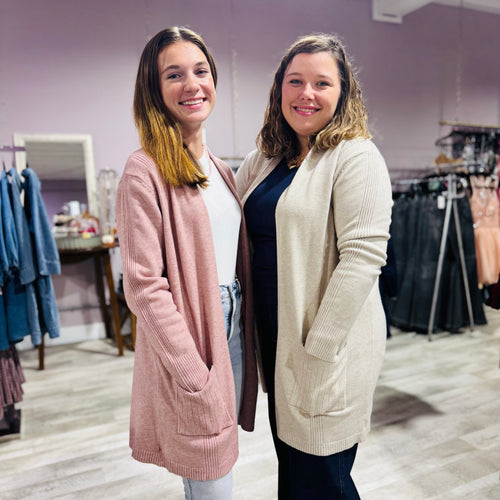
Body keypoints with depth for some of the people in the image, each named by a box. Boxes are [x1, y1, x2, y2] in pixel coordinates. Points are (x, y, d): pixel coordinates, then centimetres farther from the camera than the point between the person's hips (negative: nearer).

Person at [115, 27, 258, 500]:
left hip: (233, 328, 7)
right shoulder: (145, 171, -12)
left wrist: (249, 332, 10)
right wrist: (193, 371, -17)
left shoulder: (219, 169, 12)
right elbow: (144, 285, -17)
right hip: (187, 339, -7)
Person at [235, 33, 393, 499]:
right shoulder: (264, 160, 9)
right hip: (275, 341, 7)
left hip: (328, 350, -6)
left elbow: (363, 256, -19)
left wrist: (318, 348, -20)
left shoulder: (356, 156, -12)